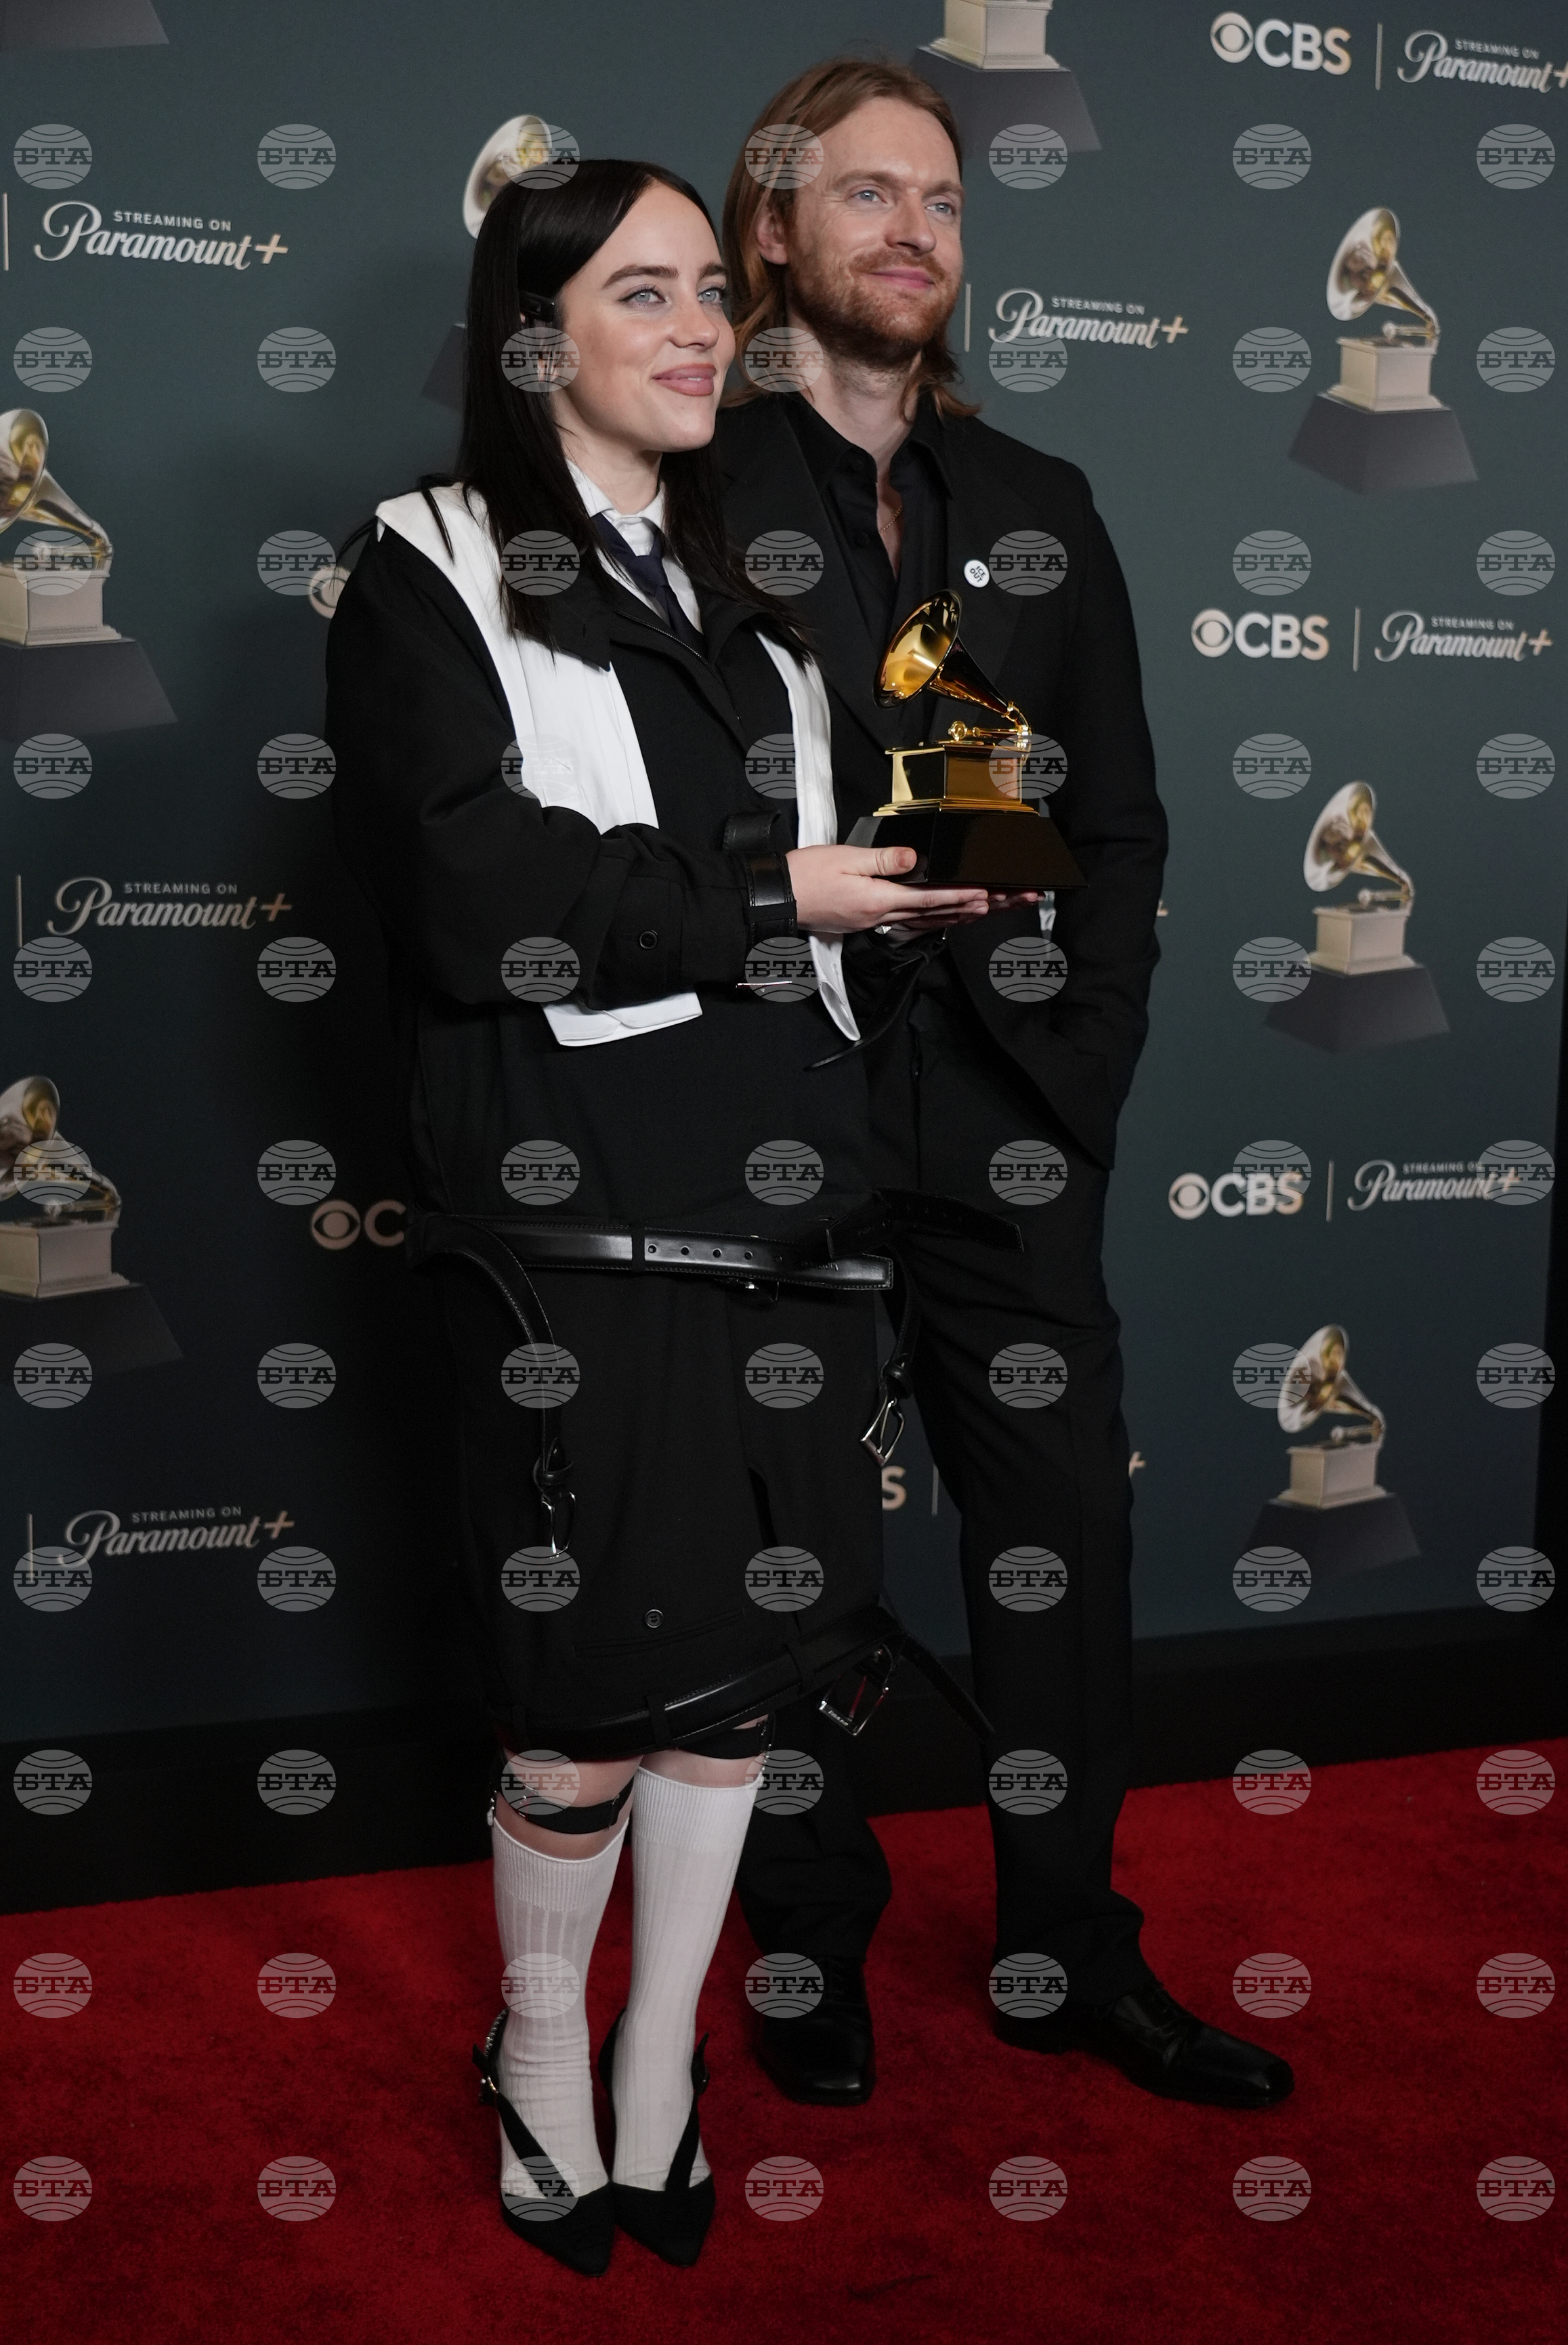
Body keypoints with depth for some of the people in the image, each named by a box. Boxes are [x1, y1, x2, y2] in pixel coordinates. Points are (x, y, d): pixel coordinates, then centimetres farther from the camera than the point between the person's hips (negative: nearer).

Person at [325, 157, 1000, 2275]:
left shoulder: (734, 588, 21)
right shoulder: (434, 572, 0)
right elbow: (475, 897, -13)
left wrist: (931, 876, 2)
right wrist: (769, 892, -12)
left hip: (778, 1194, 6)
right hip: (583, 1209, -6)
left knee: (745, 1657, 9)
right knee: (597, 1682, -1)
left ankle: (661, 2062, 29)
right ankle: (544, 2051, 26)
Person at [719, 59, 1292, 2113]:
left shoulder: (1040, 508, 14)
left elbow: (1120, 826, 12)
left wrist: (1077, 1078, 1)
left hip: (1005, 1119, 4)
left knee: (1065, 1535, 8)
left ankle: (1070, 1950, 26)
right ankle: (815, 1946, 27)